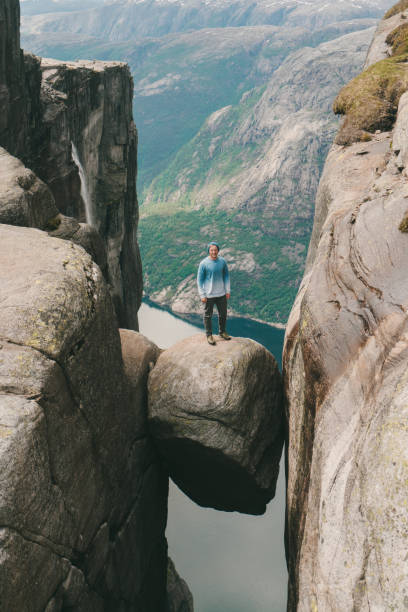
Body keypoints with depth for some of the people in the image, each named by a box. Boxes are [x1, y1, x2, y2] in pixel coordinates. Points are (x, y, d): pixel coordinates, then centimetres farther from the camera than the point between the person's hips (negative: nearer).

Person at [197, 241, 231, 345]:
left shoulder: (222, 261, -1)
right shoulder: (204, 264, -13)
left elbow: (226, 276, 10)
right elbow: (199, 280, -8)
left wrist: (228, 290, 7)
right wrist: (202, 295, -10)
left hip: (221, 294, 4)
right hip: (209, 295, -4)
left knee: (223, 314, 15)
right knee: (208, 315, 6)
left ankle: (222, 332, 33)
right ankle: (209, 335, 19)